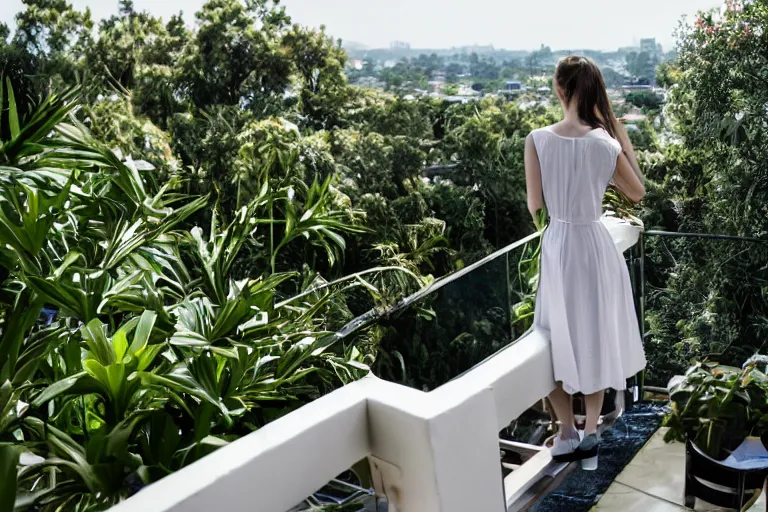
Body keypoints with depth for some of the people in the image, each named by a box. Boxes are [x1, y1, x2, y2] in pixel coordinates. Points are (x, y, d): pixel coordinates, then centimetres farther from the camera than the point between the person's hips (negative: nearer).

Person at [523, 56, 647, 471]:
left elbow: (534, 206, -7)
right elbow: (638, 193, 5)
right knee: (596, 336, 17)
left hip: (557, 245, 0)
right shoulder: (607, 143, -11)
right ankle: (590, 435, 24)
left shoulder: (538, 140, -13)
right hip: (595, 245, 1)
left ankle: (567, 435, 24)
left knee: (559, 338, 16)